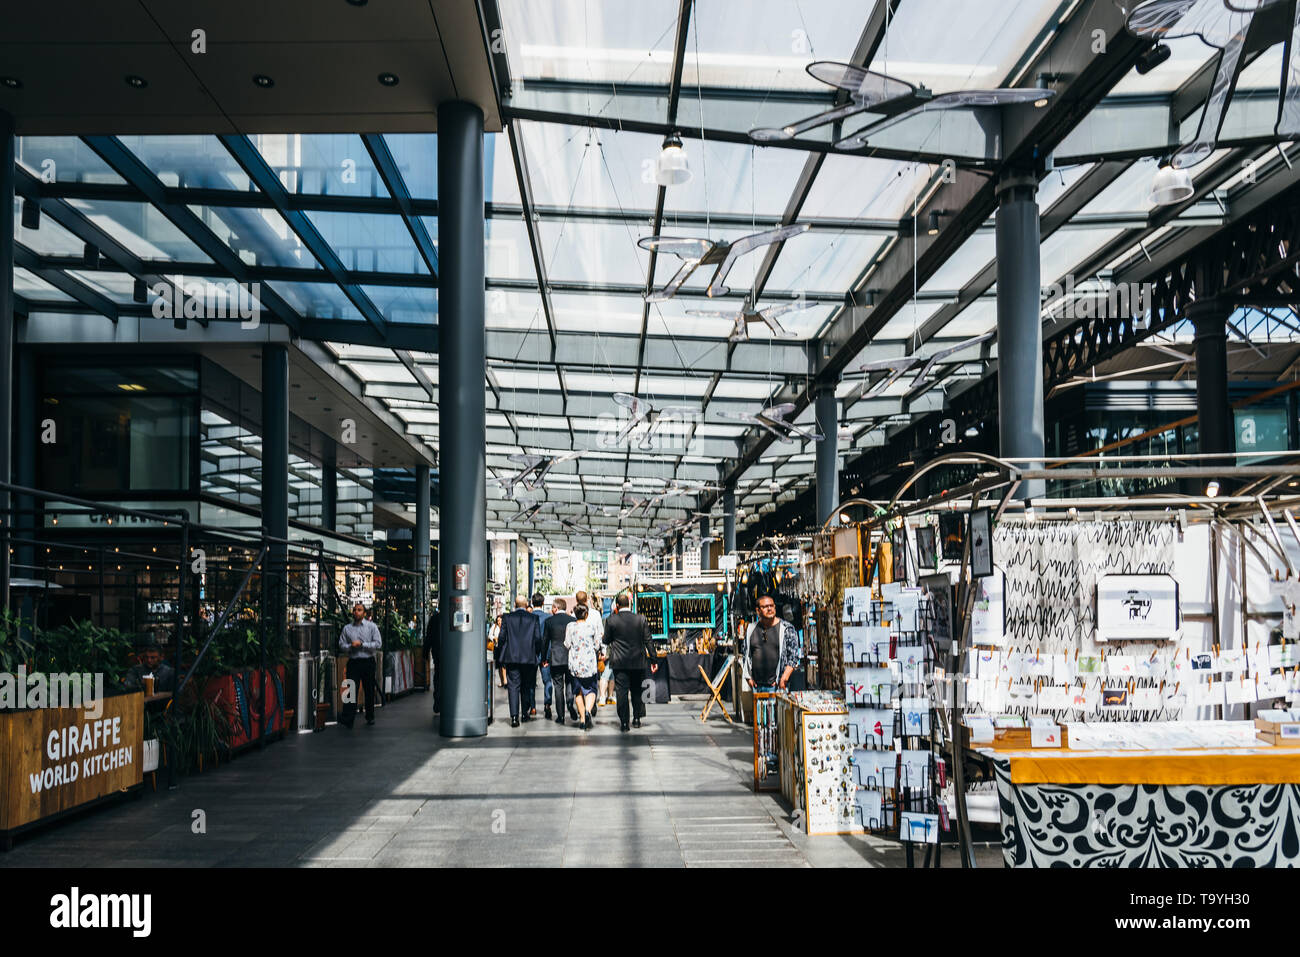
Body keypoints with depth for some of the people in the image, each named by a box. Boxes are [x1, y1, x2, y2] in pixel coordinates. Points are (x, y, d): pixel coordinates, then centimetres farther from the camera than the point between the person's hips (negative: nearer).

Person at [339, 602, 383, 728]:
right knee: (352, 690, -8)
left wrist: (361, 644, -13)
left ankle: (370, 717, 21)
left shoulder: (372, 626, 3)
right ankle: (347, 720, -11)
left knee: (369, 690, 7)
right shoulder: (347, 628, 8)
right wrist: (351, 646, -13)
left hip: (368, 662, 0)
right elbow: (341, 645, 7)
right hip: (353, 662, 0)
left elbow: (378, 644, -6)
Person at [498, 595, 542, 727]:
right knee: (526, 686, 17)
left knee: (513, 686, -2)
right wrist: (537, 653, 12)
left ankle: (514, 716, -13)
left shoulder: (507, 617, 0)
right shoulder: (534, 618, 0)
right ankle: (525, 713, 26)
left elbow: (502, 637, -1)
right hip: (529, 657, 1)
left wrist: (500, 654, 9)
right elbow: (538, 638, -2)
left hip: (511, 657, -1)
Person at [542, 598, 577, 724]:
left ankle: (560, 716, 3)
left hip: (556, 659, -1)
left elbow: (545, 641, 2)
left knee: (558, 686, 4)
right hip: (571, 658, 1)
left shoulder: (549, 621, -3)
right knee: (570, 682, 13)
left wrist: (544, 658, 12)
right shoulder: (573, 620, 1)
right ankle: (570, 703, -14)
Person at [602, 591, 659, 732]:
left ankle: (624, 722, 1)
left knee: (621, 692, 2)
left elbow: (606, 640, 3)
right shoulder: (641, 619, -4)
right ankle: (637, 719, 21)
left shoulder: (611, 620, -8)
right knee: (637, 691, 16)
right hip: (637, 662, 2)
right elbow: (648, 640, -2)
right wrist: (654, 660, 4)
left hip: (619, 662, -2)